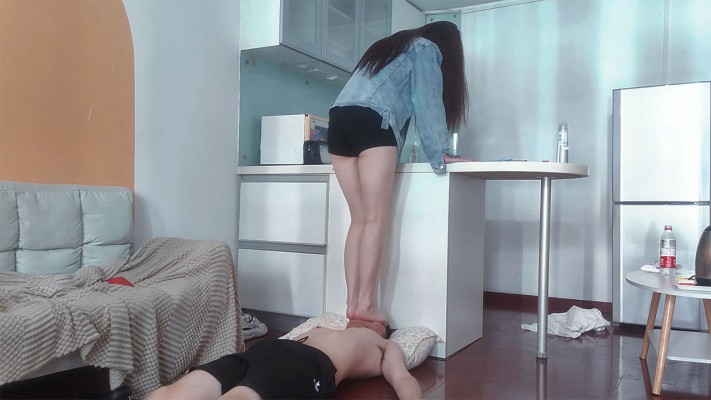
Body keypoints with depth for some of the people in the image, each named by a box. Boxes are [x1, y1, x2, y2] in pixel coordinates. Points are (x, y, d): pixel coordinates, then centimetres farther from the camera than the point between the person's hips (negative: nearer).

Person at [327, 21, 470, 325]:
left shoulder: (391, 46, 37)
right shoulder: (427, 49, 16)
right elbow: (427, 103, 5)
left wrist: (389, 155, 31)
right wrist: (440, 153, 6)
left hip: (339, 120, 7)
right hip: (371, 122, -7)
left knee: (360, 219, 3)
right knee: (375, 220, -8)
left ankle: (352, 303, -2)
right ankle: (366, 304, -12)